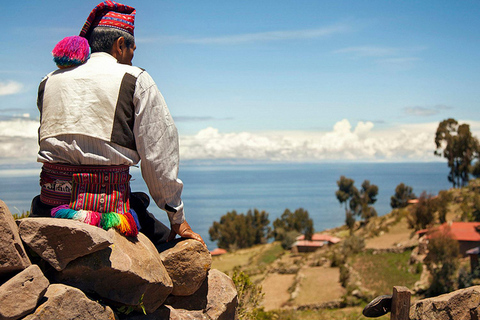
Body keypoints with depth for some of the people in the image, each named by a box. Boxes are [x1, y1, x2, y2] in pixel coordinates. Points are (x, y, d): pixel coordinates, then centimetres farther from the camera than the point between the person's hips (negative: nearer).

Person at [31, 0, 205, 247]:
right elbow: (158, 152, 2)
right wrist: (177, 218, 6)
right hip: (109, 197, -4)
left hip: (54, 198, 4)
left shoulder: (49, 82, 15)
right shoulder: (135, 81, 3)